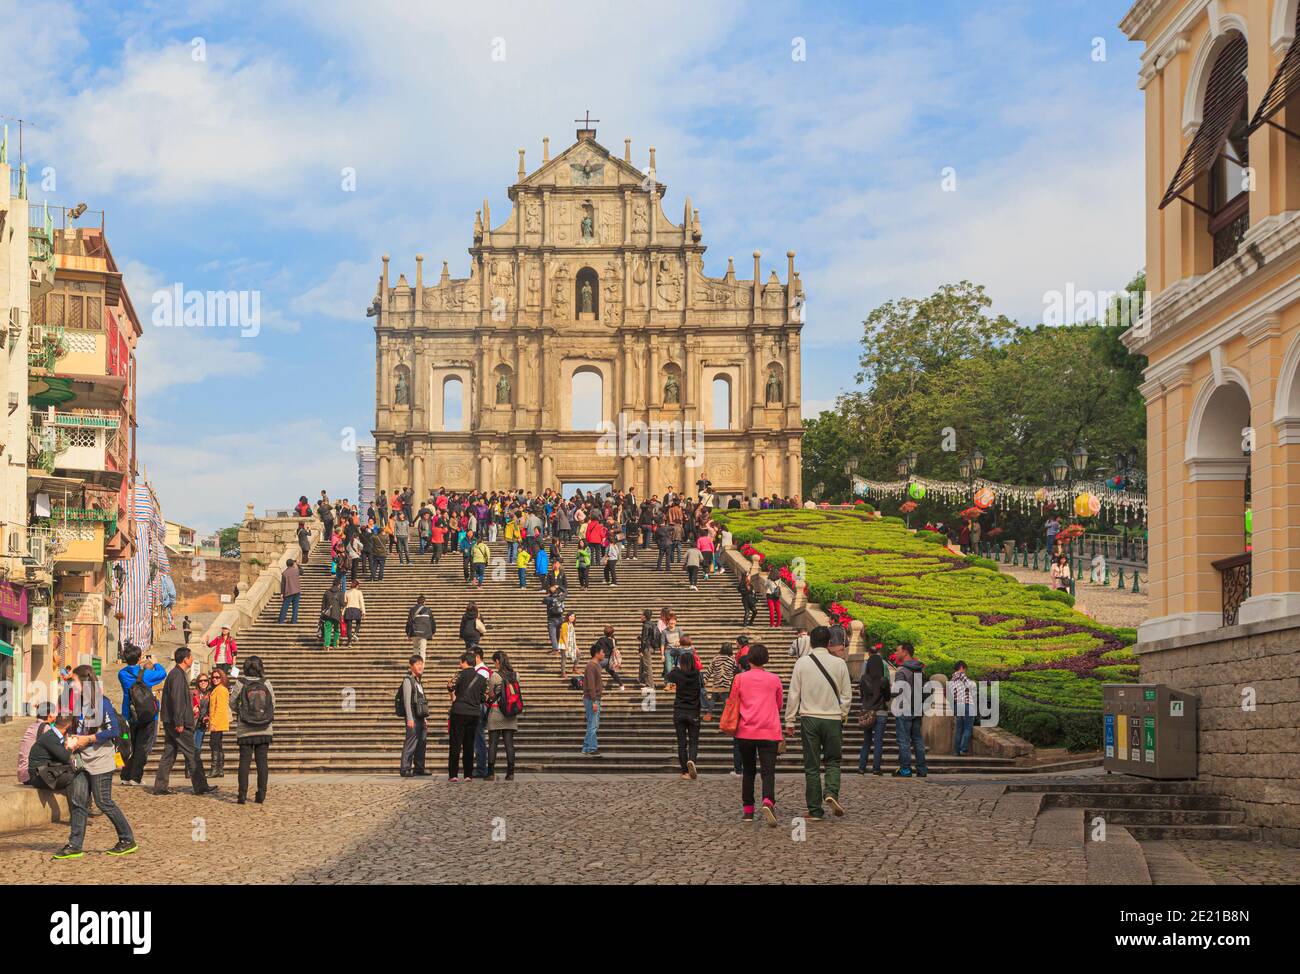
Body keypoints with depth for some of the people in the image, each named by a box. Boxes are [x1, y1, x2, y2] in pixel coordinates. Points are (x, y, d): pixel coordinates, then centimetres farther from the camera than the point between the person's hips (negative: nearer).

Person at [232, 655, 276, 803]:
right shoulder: (267, 684, -4)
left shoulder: (241, 684, -8)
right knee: (262, 761, 7)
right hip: (265, 730, 1)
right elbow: (273, 704, 3)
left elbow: (233, 703, 2)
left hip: (246, 730, -1)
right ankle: (261, 794, 5)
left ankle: (242, 795, 0)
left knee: (244, 761, 4)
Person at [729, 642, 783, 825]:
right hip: (769, 732, -1)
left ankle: (748, 810, 17)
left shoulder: (740, 678, 2)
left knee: (748, 771, 14)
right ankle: (768, 801, -31)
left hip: (745, 732, 1)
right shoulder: (774, 679, 5)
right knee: (768, 771, -6)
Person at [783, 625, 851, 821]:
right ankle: (831, 792, -13)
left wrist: (789, 720, 6)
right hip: (833, 718, 0)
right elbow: (847, 695, 3)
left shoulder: (802, 663, -3)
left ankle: (815, 810, 5)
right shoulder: (839, 664, -1)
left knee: (812, 765, 5)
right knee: (833, 760, 14)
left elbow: (794, 694, -1)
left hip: (809, 718, 0)